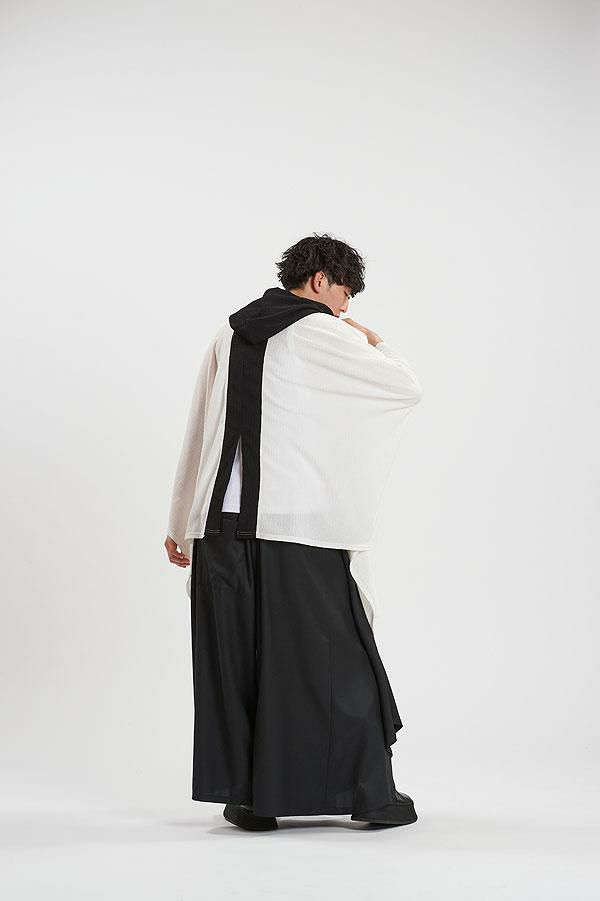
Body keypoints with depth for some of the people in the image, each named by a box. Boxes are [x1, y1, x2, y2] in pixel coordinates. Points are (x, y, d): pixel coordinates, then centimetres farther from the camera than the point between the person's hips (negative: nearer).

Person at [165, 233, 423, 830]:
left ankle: (247, 797, 14)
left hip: (223, 525, 5)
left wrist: (181, 523, 18)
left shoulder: (229, 334, 12)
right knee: (333, 657, 5)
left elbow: (198, 435, 13)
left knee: (234, 658, 9)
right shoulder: (324, 334, -4)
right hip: (300, 524, -5)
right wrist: (375, 342, 20)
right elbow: (408, 387, 2)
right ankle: (370, 792, 13)